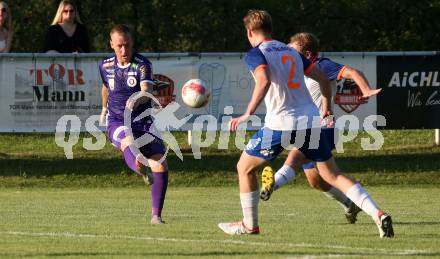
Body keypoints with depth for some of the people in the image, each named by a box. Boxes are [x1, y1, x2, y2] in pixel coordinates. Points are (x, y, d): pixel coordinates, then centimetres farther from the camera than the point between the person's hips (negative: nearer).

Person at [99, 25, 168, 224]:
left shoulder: (142, 65, -9)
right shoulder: (106, 66, 4)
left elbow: (146, 91, -28)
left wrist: (138, 99, -50)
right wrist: (104, 108, 40)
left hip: (143, 123, 0)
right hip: (117, 123, 0)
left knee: (161, 166, -18)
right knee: (128, 141, -38)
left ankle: (156, 214, -4)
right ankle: (140, 169, -75)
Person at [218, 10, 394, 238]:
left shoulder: (255, 54, -2)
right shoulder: (291, 52, 18)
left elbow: (264, 81, -22)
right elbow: (323, 79, 20)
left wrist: (248, 113, -19)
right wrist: (326, 107, 35)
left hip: (281, 124, -6)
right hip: (310, 121, 6)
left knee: (245, 167, 15)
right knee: (333, 175, 9)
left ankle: (250, 225, 20)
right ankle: (378, 214, -8)